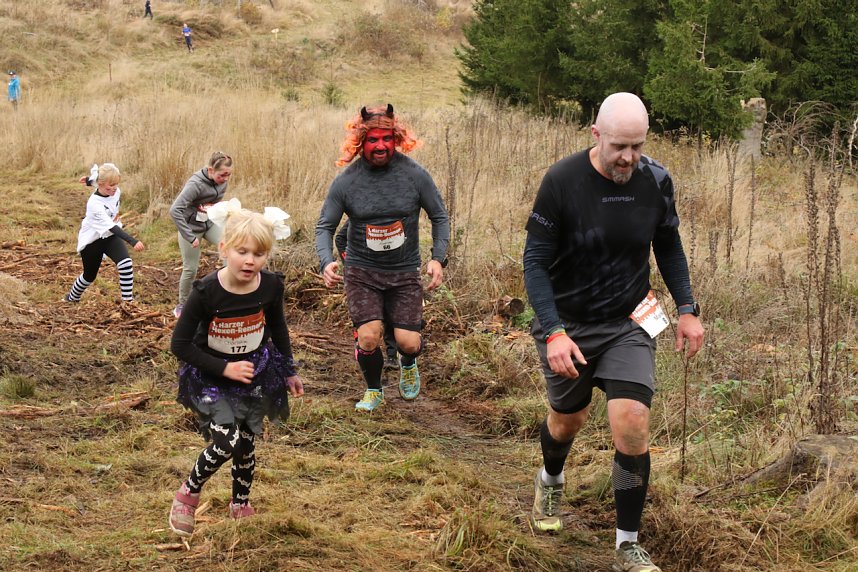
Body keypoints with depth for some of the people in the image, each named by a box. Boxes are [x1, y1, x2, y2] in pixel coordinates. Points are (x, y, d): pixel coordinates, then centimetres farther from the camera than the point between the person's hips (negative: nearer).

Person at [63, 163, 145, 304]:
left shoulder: (114, 191, -17)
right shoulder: (94, 204, -35)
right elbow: (111, 226, -44)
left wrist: (91, 180, 27)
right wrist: (132, 241, -54)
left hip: (110, 236, 5)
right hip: (92, 241, -4)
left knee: (126, 263, -23)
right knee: (89, 275, 16)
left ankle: (128, 301, -15)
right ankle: (72, 298, 47)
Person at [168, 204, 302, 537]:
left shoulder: (271, 286, -14)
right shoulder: (207, 292, -26)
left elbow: (277, 328, 8)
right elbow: (180, 344, -18)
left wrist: (289, 372, 15)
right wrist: (224, 368, -20)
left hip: (256, 373, 4)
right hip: (213, 378, -4)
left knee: (247, 443, 13)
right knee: (227, 442, -18)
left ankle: (241, 506, 37)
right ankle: (188, 495, 7)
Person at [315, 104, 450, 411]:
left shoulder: (415, 174, -9)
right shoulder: (346, 181, -10)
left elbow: (440, 217, 1)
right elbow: (325, 226, -3)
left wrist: (438, 258, -12)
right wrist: (326, 261, -22)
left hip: (405, 272, 1)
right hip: (361, 272, 0)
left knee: (409, 343, -7)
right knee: (369, 337, -15)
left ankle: (407, 364, 34)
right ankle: (373, 390, 17)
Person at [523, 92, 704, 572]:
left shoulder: (656, 181, -8)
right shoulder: (562, 181, -18)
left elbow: (669, 245, 10)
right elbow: (536, 261, -14)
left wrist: (687, 308, 3)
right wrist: (554, 333, -23)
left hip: (629, 324, 1)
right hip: (567, 325, -1)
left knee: (632, 424, -15)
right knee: (568, 420, 17)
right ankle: (551, 481, 54)